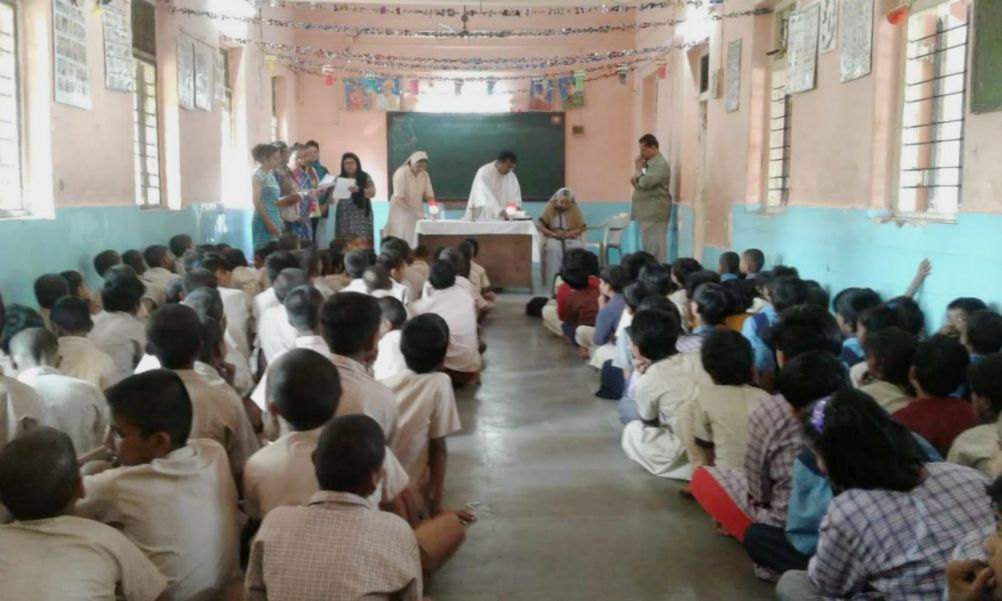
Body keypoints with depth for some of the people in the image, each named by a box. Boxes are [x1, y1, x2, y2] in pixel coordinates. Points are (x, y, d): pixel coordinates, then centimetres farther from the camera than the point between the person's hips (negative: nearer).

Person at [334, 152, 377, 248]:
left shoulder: (365, 177, 4)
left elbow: (372, 192, -6)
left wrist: (358, 189, -22)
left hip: (361, 216, -2)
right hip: (344, 216, 2)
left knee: (362, 242, -12)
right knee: (345, 243, -5)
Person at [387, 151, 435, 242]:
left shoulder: (425, 175, 2)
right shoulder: (401, 173, -15)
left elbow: (429, 195, 6)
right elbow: (399, 199, -20)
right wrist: (414, 211, -27)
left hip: (417, 215, 5)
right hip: (401, 215, -5)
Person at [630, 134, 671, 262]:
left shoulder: (661, 165, -13)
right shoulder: (649, 163, 17)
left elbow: (646, 183, -23)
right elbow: (642, 183, 23)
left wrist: (638, 170, -6)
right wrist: (636, 179, 1)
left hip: (655, 213, -10)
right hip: (647, 212, 10)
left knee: (655, 247, -8)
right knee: (648, 246, 12)